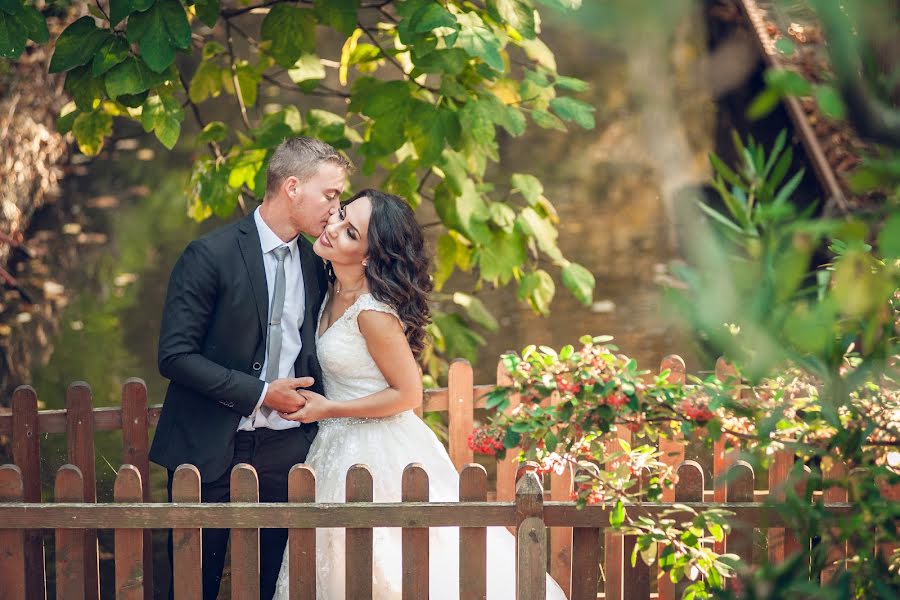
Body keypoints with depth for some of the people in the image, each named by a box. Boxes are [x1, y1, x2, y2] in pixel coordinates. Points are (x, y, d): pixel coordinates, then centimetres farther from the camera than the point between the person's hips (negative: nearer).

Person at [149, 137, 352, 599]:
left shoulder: (314, 264, 8)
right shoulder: (211, 255, -10)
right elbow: (175, 356, -14)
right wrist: (259, 392, -16)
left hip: (286, 452, 5)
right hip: (212, 452, -5)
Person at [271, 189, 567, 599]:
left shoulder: (372, 313, -24)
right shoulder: (334, 291, 1)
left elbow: (408, 394, -18)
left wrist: (327, 409, -17)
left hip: (376, 453, -9)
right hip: (340, 445, 9)